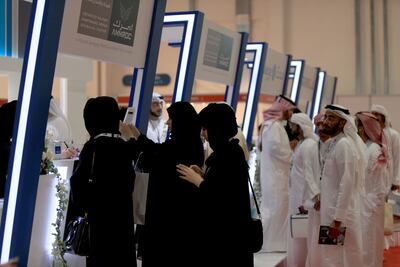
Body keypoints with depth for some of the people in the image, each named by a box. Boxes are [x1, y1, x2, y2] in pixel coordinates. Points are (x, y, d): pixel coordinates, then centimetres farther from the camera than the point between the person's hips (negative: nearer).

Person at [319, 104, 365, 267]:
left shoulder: (344, 145, -16)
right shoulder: (334, 143, 11)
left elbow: (346, 184, -21)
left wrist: (337, 219, -21)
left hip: (340, 215, -9)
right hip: (332, 212, 9)